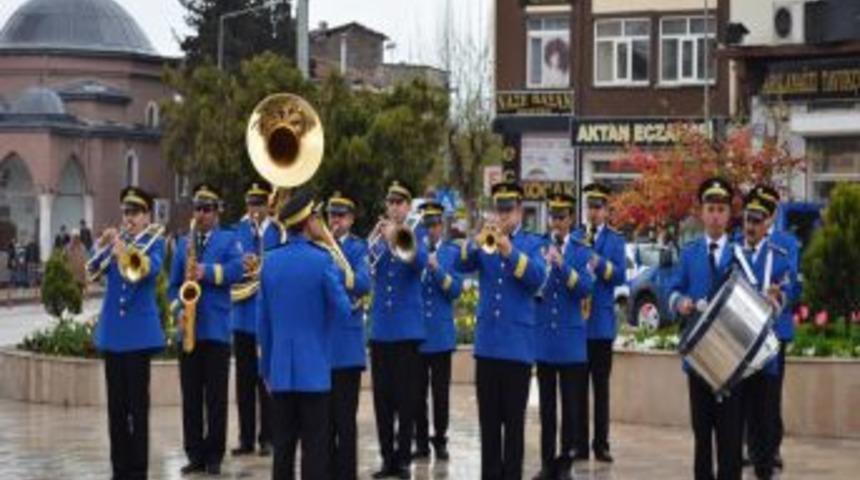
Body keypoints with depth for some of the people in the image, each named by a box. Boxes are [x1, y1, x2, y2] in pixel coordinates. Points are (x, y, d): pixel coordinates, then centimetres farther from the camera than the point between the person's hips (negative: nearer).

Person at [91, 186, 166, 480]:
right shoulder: (113, 241, 12)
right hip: (112, 332, 4)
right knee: (116, 406, 7)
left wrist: (127, 252, -38)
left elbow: (151, 268, -20)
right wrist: (101, 248, -18)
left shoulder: (154, 242, 0)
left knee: (138, 404, -4)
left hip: (139, 332, -4)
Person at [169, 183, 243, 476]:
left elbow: (237, 269, -13)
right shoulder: (183, 243, 15)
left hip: (216, 328, -3)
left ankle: (214, 456, 6)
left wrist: (208, 272, -23)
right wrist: (179, 310, -4)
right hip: (188, 329, 3)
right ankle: (195, 454, 12)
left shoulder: (228, 240, 5)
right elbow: (174, 284, 13)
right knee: (191, 396, 5)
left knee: (216, 397, 0)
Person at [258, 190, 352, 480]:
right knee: (315, 448, -1)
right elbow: (343, 312, -8)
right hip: (314, 370, -5)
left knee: (283, 446, 9)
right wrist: (337, 278, 8)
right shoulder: (322, 261, -11)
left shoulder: (270, 261, 5)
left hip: (281, 371, 5)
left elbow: (263, 321, 10)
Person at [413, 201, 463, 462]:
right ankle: (421, 442, 12)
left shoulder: (452, 252, 4)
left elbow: (455, 290, -5)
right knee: (417, 391, 4)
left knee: (440, 391, 2)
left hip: (441, 333, -1)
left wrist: (436, 268, -18)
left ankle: (440, 440, 11)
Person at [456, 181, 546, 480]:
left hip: (517, 343, -2)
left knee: (514, 419, 1)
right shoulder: (483, 241, 9)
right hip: (486, 342, 3)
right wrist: (477, 242, -26)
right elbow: (462, 266, -7)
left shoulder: (532, 244, 2)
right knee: (488, 419, 8)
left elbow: (537, 278, -15)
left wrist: (510, 251, -28)